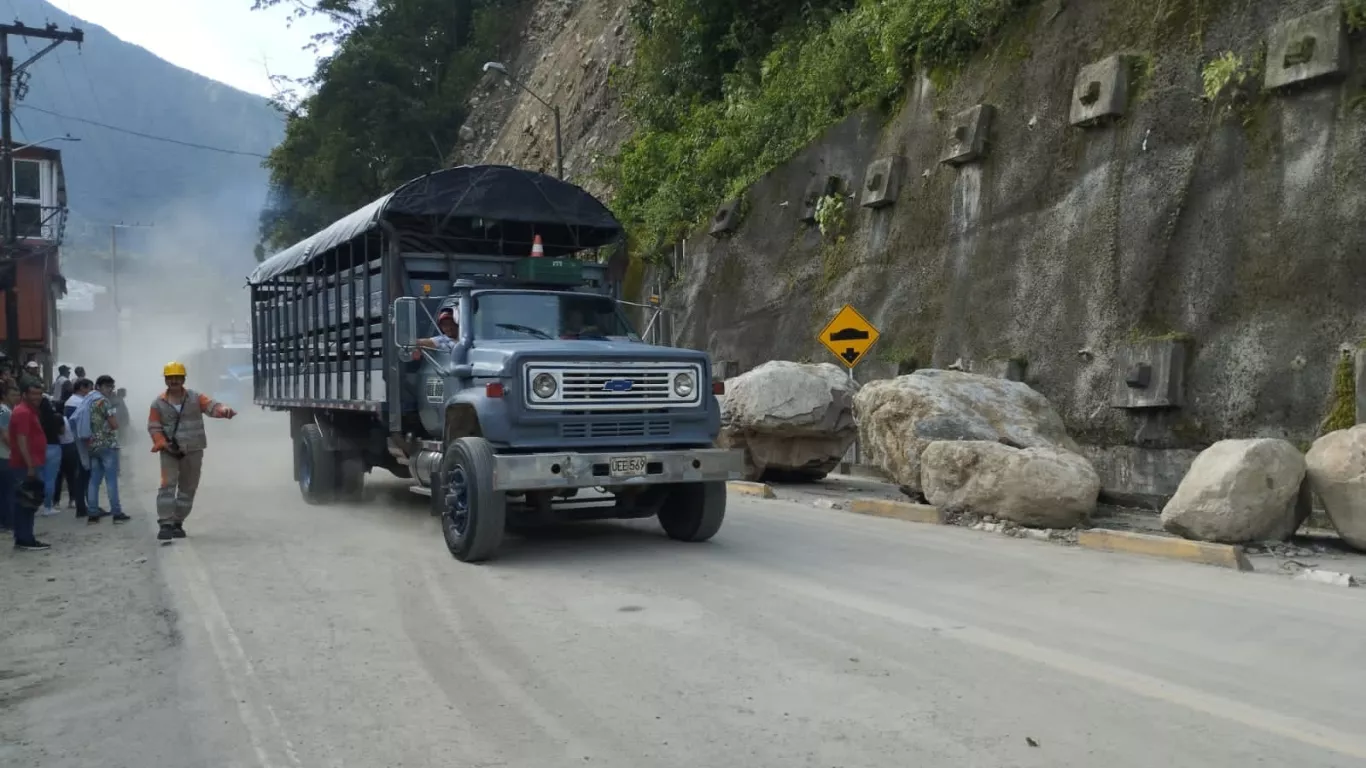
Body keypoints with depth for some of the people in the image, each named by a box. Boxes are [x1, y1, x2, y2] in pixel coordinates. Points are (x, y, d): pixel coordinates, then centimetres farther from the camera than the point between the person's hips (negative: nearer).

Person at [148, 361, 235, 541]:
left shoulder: (195, 398, 0)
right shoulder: (158, 403, 1)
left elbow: (211, 406, -16)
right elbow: (154, 427, -1)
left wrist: (223, 410, -40)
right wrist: (161, 443, -19)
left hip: (193, 451, 1)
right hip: (169, 451, -1)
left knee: (188, 487, 8)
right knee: (168, 484, -13)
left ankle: (178, 523, 21)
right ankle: (165, 524, -12)